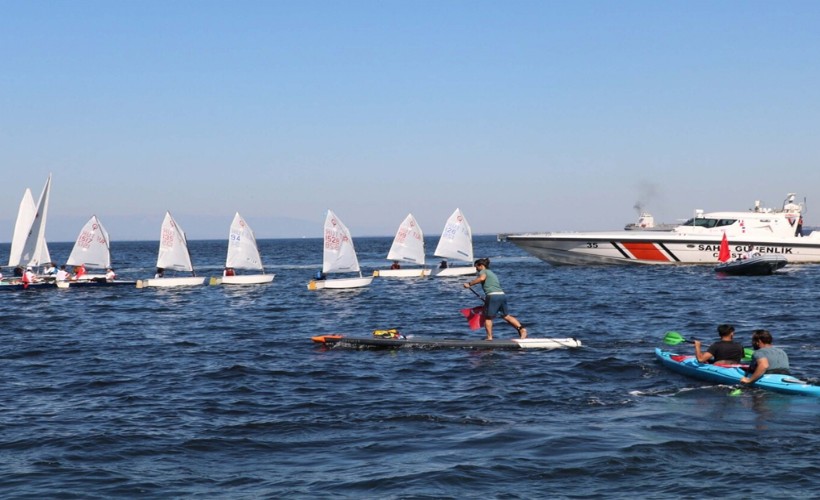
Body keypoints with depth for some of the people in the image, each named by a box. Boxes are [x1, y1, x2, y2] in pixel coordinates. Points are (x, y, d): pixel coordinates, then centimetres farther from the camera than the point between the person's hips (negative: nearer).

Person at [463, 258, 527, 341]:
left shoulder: (483, 271, 6)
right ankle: (521, 328, 7)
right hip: (502, 295, 8)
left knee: (488, 317, 5)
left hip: (493, 296, -8)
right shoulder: (492, 273, 32)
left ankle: (489, 337, 3)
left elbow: (482, 278, -18)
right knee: (506, 316, 17)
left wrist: (469, 284, -13)